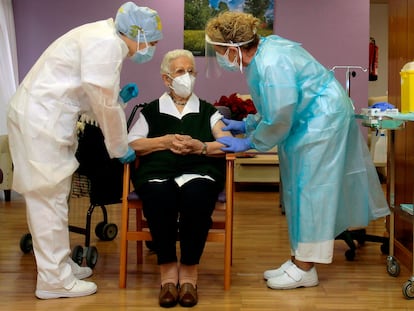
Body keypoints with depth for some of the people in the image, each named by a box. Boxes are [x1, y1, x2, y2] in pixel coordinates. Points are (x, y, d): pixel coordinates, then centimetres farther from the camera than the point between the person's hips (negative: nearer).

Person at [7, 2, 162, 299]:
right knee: (49, 197, -4)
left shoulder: (104, 39, 15)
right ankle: (54, 279, 5)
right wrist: (120, 148, -4)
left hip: (45, 118, 10)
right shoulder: (107, 43, -16)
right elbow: (105, 105, -14)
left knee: (53, 196, 15)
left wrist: (119, 97, 9)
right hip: (40, 119, -10)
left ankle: (59, 264, 26)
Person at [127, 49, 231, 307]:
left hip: (199, 171, 0)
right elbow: (130, 144, 8)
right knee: (159, 196, -37)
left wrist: (200, 146, -8)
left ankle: (189, 271, -24)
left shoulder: (207, 110, 23)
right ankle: (168, 268, -24)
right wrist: (165, 141, -5)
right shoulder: (151, 111, 22)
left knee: (196, 196, -36)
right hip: (157, 172, 0)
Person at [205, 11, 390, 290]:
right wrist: (246, 125, 10)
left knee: (310, 188, -4)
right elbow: (273, 107, 12)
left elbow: (278, 120, -23)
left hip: (323, 119, -10)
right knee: (298, 188, 11)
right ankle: (298, 260, 20)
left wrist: (248, 143, -12)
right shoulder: (261, 51, 2)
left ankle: (305, 269, 6)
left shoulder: (271, 65, -28)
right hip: (306, 119, 10)